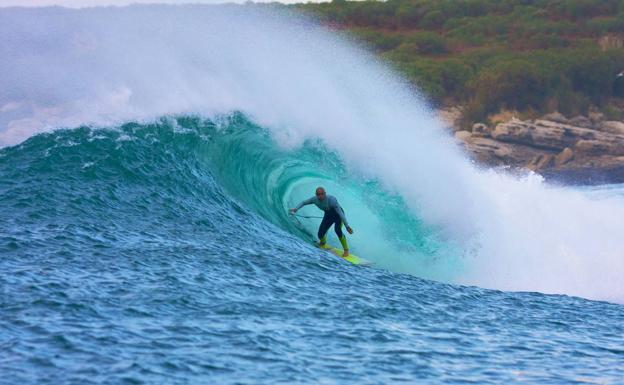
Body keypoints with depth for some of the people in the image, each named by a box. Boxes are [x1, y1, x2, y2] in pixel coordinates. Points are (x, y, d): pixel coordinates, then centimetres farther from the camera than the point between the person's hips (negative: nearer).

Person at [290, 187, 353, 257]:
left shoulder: (331, 200, -37)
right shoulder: (315, 199, -19)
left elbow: (340, 213, -37)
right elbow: (303, 202, -1)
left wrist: (347, 226, -41)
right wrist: (296, 209, -18)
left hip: (338, 214, -5)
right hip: (328, 215, 5)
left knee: (337, 229, -32)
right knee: (320, 234, -4)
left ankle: (346, 250, -16)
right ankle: (322, 243, 36)